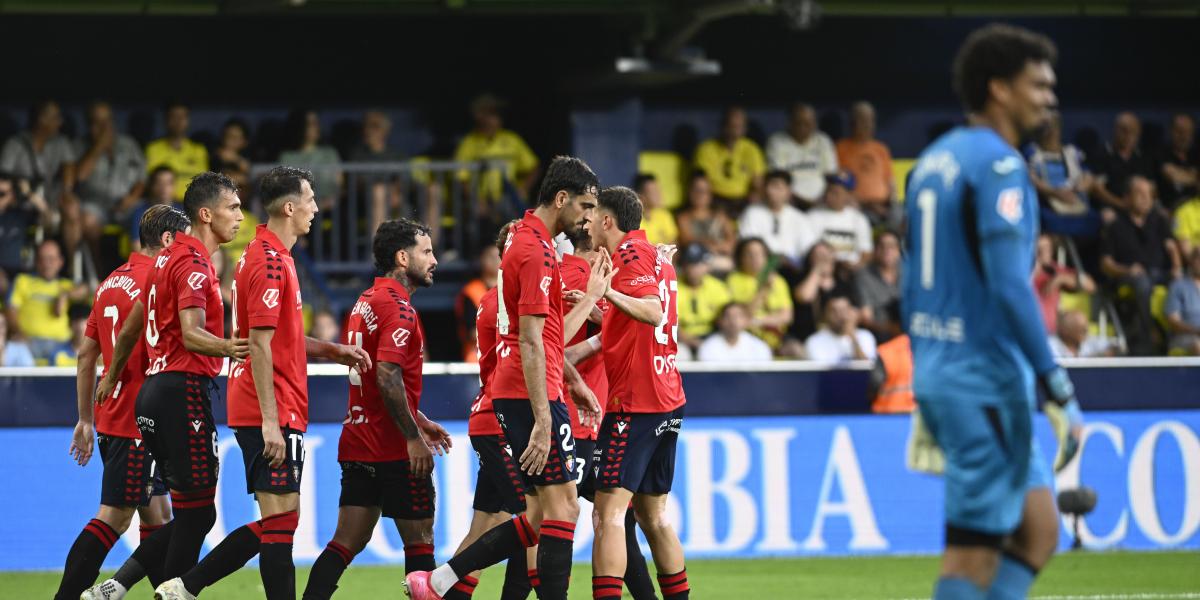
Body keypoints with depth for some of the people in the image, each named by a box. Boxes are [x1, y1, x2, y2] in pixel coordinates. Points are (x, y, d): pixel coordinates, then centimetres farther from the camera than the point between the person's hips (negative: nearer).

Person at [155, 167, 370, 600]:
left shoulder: (269, 256, 17)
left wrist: (331, 351, 16)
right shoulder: (270, 261, -14)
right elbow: (260, 344, -19)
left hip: (273, 415, 10)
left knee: (274, 524, 12)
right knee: (281, 520, -8)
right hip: (274, 414, -10)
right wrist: (270, 421, -22)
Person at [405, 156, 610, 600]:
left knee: (545, 519, 10)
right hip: (531, 396, -10)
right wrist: (543, 420, -22)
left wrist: (592, 296, 28)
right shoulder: (537, 251, -13)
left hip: (509, 396, 10)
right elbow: (531, 344, -19)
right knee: (562, 509, -7)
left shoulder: (523, 238, 18)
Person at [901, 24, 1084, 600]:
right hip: (987, 379, -9)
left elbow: (912, 284, 18)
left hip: (939, 374, 9)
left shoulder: (934, 159, 14)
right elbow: (1009, 286, -22)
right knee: (974, 553, -5)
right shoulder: (997, 164, -14)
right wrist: (1059, 390, -20)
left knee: (1038, 530, 13)